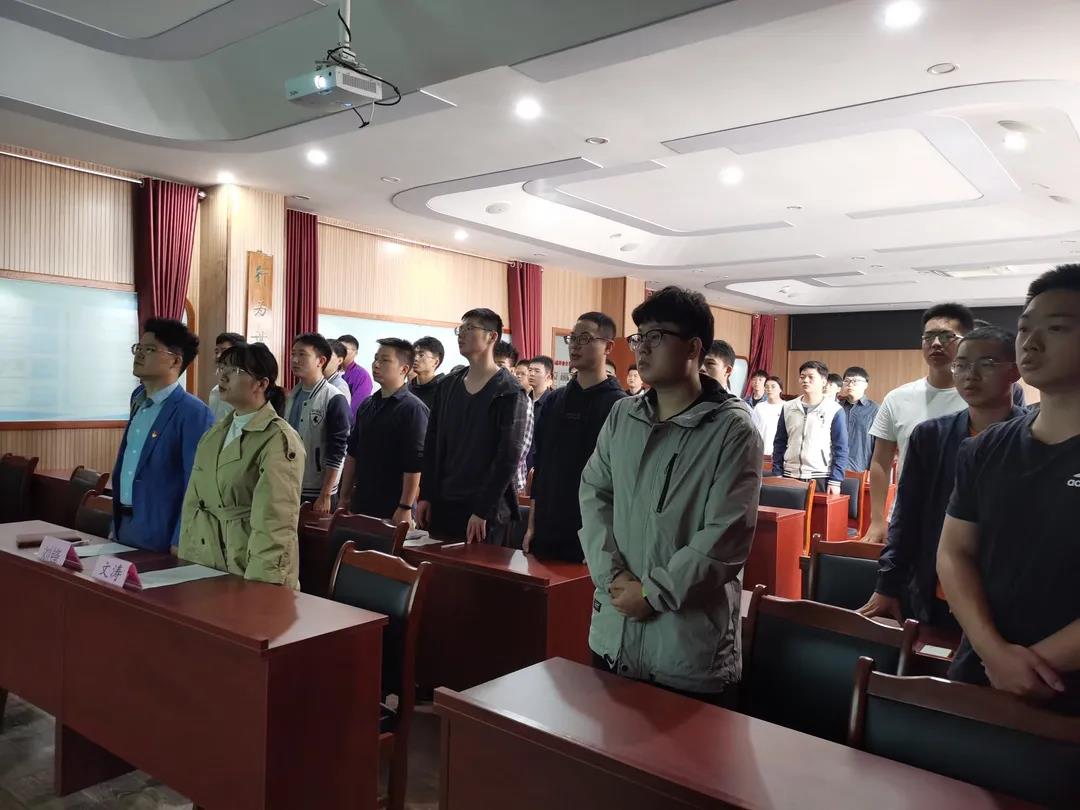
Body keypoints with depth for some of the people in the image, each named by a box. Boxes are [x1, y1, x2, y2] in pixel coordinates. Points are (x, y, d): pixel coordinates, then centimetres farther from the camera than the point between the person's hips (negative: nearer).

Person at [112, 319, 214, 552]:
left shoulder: (193, 413, -18)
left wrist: (180, 544, -18)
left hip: (160, 535, -8)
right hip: (124, 524, 8)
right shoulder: (139, 400, 9)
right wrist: (116, 524, 17)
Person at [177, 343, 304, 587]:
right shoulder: (214, 434, 9)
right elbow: (193, 501, 10)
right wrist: (185, 560, 4)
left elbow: (274, 523, -20)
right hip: (203, 566, 7)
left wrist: (258, 584, -24)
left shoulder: (279, 439, -14)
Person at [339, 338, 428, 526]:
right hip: (360, 503, 7)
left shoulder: (413, 409, -11)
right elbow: (352, 454, 16)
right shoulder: (367, 405, 11)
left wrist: (405, 508, -19)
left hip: (392, 510, -7)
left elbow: (415, 465, -16)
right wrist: (345, 497, 14)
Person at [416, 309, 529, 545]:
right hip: (443, 503, 6)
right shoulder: (449, 385, 10)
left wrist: (482, 511, -15)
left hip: (486, 510, -5)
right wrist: (425, 496, 5)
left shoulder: (509, 392, -8)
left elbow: (508, 457, -13)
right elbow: (432, 443, 11)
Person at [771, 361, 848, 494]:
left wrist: (835, 480, -9)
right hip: (790, 475, 3)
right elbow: (779, 443, 11)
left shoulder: (834, 410, -2)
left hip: (821, 478, -3)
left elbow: (840, 449, -3)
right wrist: (777, 474, 4)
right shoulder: (788, 408, 8)